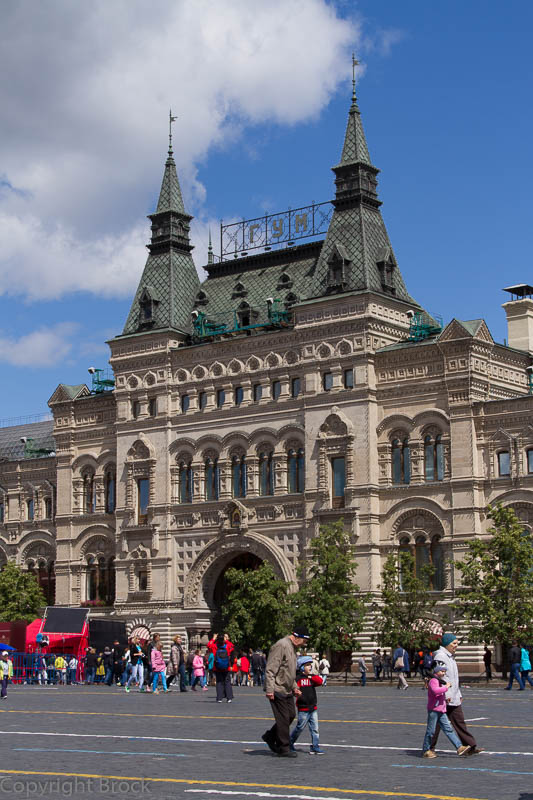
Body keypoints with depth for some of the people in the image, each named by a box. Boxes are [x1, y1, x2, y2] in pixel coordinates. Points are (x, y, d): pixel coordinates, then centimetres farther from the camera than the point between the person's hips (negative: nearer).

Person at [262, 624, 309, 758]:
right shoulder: (281, 645, -17)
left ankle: (270, 737, 25)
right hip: (278, 690, -10)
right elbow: (270, 669, -21)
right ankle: (284, 749, 4)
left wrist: (295, 687, 20)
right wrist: (269, 689, -24)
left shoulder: (292, 647, 16)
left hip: (287, 690, 10)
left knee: (291, 715, 11)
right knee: (283, 718, -5)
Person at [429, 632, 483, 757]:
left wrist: (459, 695, 24)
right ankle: (430, 749, 9)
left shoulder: (451, 656, 18)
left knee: (459, 722, 6)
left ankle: (471, 747, 5)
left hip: (453, 698, 9)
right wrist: (445, 695, -24)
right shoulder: (440, 656, -14)